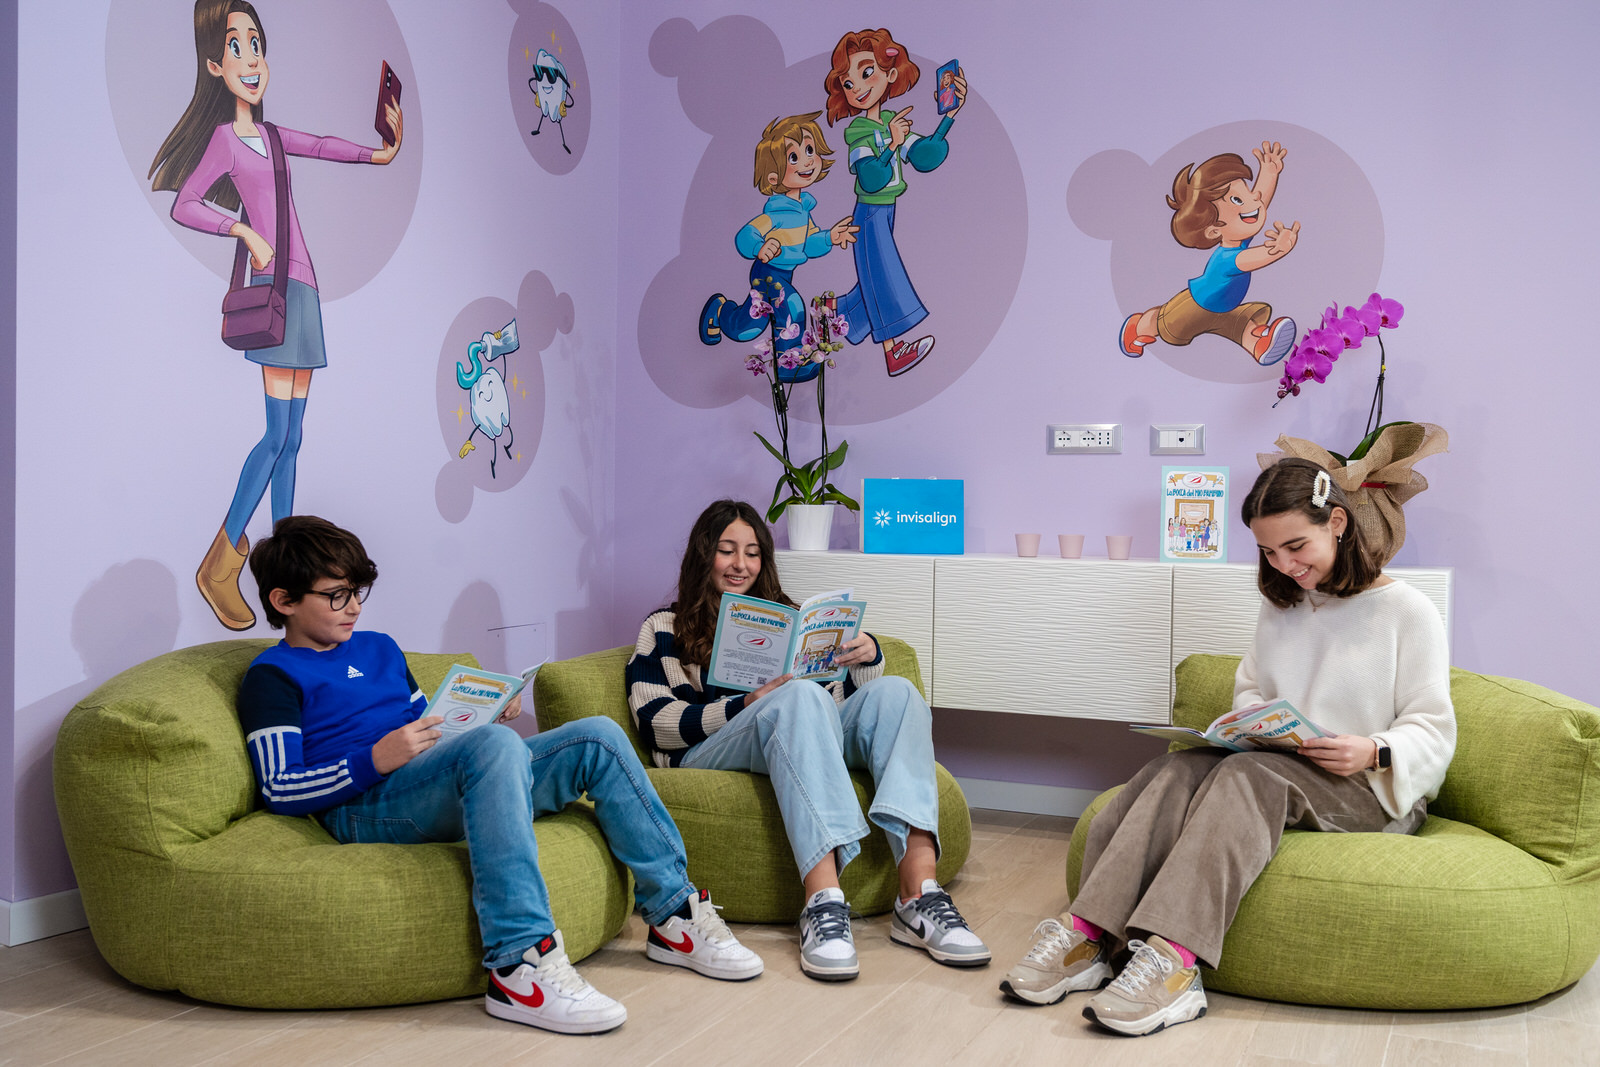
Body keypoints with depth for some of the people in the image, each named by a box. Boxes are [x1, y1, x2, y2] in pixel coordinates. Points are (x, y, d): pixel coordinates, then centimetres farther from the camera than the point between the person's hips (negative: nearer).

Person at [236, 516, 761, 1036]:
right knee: (497, 744, -37)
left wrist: (490, 715, 10)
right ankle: (520, 961, -46)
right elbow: (282, 792, -7)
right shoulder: (272, 676, 5)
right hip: (366, 808, -7)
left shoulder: (378, 648, 27)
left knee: (597, 736, -5)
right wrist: (376, 759, -20)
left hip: (442, 790, 8)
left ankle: (674, 917, -4)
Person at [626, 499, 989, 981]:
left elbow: (844, 696, 23)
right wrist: (745, 706, -14)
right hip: (708, 754, -4)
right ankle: (823, 901, -52)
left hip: (806, 747, 5)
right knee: (801, 695, -35)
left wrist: (867, 658, 0)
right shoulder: (663, 629, 18)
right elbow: (654, 721, 1)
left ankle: (919, 895, -42)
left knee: (893, 692, -23)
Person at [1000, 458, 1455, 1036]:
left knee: (1250, 774, -37)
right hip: (1274, 762, 5)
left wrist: (1375, 751, -24)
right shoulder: (1279, 604, 18)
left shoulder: (1405, 610, -1)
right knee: (1173, 770, -27)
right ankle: (1085, 936, -42)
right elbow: (1251, 687, 26)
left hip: (1373, 790, -5)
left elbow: (1433, 732, -3)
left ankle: (1173, 957, -51)